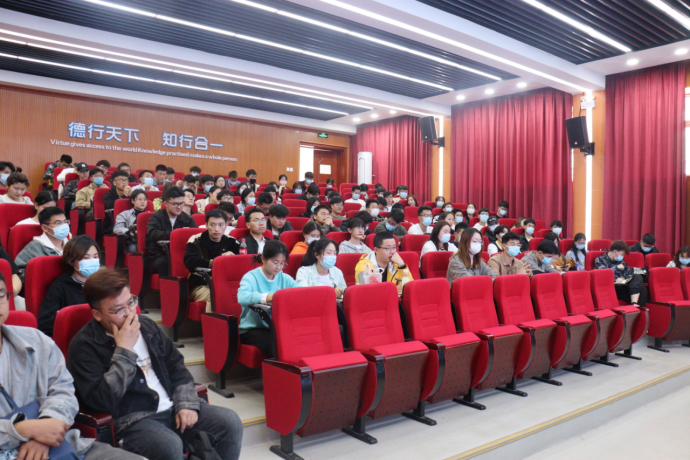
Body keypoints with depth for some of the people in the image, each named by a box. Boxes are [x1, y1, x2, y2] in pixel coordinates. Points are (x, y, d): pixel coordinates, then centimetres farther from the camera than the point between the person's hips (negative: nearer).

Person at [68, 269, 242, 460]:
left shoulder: (147, 325, 10)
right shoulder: (84, 345, -7)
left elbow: (177, 367, 16)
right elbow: (101, 401, -18)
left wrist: (186, 403, 1)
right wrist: (124, 351, -17)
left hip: (173, 407, 6)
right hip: (131, 420, -5)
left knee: (230, 422, -11)